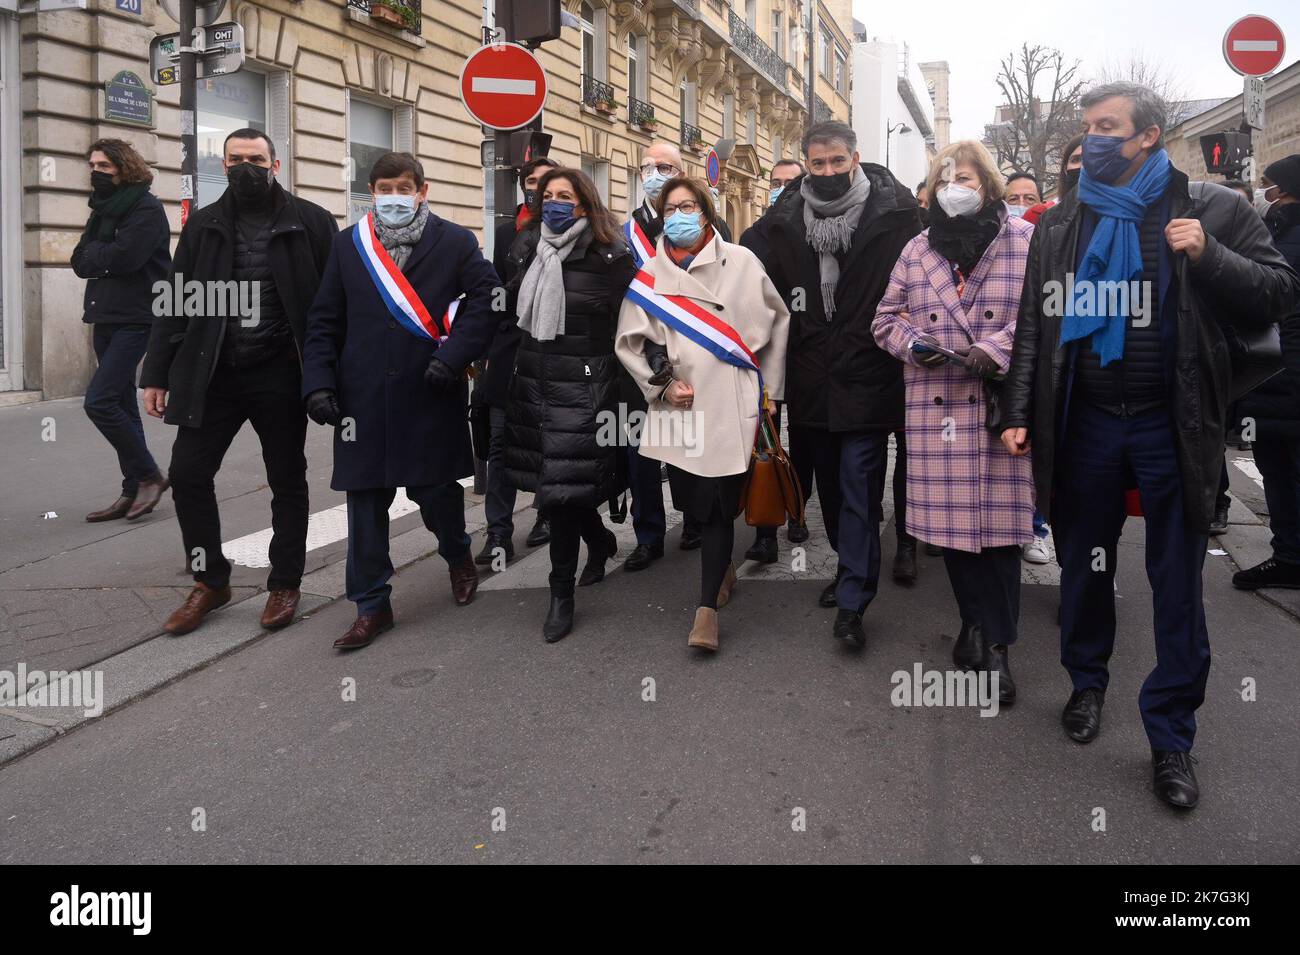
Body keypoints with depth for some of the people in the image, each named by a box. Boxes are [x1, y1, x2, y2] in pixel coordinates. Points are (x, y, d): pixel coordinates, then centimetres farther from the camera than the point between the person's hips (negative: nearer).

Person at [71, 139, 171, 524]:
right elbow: (80, 262, 8)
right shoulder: (103, 210, 17)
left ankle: (148, 475, -2)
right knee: (120, 405, 9)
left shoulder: (147, 208, -8)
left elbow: (125, 257, -21)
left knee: (99, 400, -16)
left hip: (135, 319, -9)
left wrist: (95, 254, -3)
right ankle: (134, 492, 16)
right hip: (106, 318, 9)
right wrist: (106, 256, -10)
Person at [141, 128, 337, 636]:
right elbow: (176, 302, 9)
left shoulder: (311, 223, -2)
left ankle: (284, 584, 23)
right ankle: (210, 582, 18)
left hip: (280, 376, -3)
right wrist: (157, 373, 5)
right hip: (212, 373, 3)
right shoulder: (203, 225, 9)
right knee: (188, 474, 1)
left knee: (287, 481, 8)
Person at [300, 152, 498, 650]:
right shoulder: (348, 244, 9)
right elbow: (323, 321, 8)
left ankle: (458, 554, 37)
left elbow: (486, 299, -2)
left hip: (430, 392, -2)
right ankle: (372, 606, 16)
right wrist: (318, 381, -2)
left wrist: (454, 355, -13)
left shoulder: (454, 242, 3)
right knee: (365, 498, 4)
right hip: (363, 395, 2)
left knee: (434, 488, 3)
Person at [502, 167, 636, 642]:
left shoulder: (610, 256, -7)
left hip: (583, 385, -6)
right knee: (551, 479, 12)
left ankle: (562, 592, 7)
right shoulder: (525, 248, 11)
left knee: (563, 486, -7)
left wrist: (621, 379, -8)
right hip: (531, 382, 6)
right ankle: (601, 541, 41)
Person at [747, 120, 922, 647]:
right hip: (811, 380, 4)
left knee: (859, 487, -3)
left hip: (867, 375, -4)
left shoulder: (893, 213, -6)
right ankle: (850, 566, 37)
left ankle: (852, 601, 2)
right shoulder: (784, 222, 5)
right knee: (830, 483, 17)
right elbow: (772, 297, 11)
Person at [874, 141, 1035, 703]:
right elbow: (887, 318, 18)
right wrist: (913, 343, -2)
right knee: (951, 517, 5)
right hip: (936, 404, 3)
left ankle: (996, 644, 10)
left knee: (999, 519, -2)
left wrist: (994, 351, -15)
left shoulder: (1025, 241, 3)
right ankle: (978, 625, 25)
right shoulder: (918, 249, 14)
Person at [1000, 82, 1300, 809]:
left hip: (1172, 424, -2)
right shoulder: (1061, 225, 7)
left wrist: (1208, 256, -19)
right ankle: (1088, 682, 36)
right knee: (1086, 564, 15)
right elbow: (1034, 325, 8)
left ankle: (1172, 735, 15)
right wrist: (1020, 413, 3)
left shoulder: (1211, 209, -1)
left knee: (1178, 584, 3)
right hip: (1086, 420, 3)